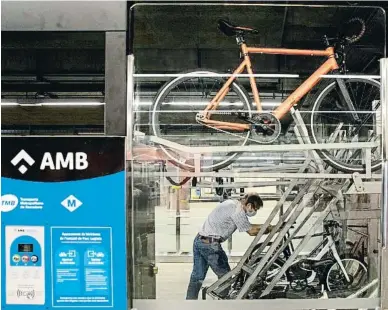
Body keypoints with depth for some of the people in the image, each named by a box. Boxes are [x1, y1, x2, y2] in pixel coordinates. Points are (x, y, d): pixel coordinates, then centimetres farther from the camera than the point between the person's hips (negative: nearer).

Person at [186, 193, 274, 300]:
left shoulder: (232, 203, 16)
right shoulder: (237, 210, -14)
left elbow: (248, 226, 23)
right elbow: (251, 231, -9)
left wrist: (267, 226, 19)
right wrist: (270, 229, 1)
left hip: (198, 240, 10)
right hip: (210, 244, -10)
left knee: (197, 277, 12)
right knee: (225, 276, 5)